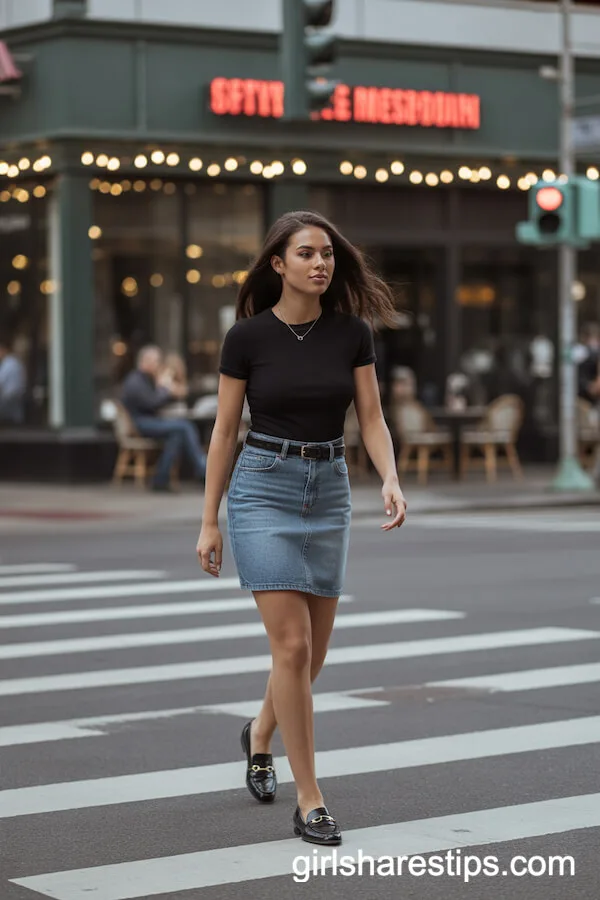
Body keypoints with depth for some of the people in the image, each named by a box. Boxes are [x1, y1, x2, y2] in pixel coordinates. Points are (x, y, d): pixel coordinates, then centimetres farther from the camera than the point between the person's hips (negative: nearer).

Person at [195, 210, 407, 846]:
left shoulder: (351, 332, 1)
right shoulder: (247, 335, -6)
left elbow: (371, 419, 0)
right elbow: (224, 430, -1)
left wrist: (391, 481, -18)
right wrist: (209, 521, -1)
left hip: (329, 493, 4)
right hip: (263, 489, -4)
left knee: (313, 651, 11)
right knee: (292, 645, -12)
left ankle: (259, 735, 43)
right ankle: (310, 804, -6)